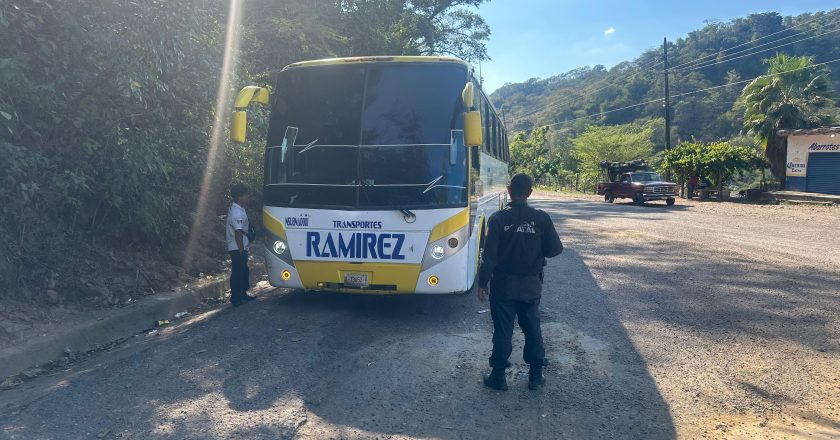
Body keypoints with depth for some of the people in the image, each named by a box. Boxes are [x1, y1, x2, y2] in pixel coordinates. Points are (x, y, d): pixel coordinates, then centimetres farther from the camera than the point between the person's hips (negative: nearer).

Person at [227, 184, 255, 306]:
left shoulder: (235, 208, 12)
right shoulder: (238, 213, -21)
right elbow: (238, 233, -24)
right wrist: (241, 249, -21)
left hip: (239, 248, 11)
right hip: (238, 249, -11)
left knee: (243, 271, 19)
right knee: (238, 273, -2)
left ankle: (243, 294, 30)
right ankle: (235, 298, 6)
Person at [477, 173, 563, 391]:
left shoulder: (498, 219, -13)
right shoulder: (541, 218, -8)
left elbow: (489, 255, -14)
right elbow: (555, 249, -3)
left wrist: (482, 283, -5)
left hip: (503, 285, -2)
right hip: (531, 285, 2)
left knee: (502, 332, 8)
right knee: (533, 330, 15)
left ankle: (499, 376, 16)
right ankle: (536, 376, 24)